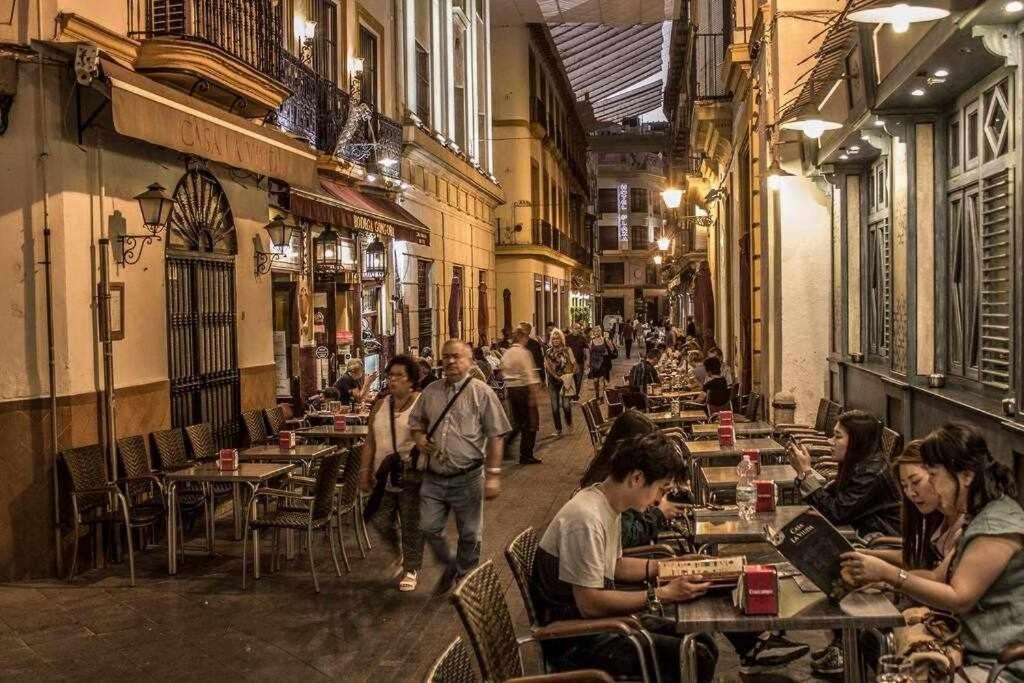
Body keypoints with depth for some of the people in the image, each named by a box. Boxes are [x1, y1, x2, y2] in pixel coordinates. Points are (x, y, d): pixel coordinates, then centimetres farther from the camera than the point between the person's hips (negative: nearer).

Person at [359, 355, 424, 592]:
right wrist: (364, 471, 6)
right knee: (381, 521, 8)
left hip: (413, 477, -5)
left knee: (411, 524, 3)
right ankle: (401, 549, 38)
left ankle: (411, 570, 21)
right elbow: (370, 441, 11)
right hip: (384, 475, 5)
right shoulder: (380, 406, 9)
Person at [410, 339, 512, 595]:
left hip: (467, 478, -4)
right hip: (433, 477, 4)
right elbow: (416, 420, 21)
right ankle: (449, 565, 36)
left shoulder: (481, 392, -7)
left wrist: (493, 475, -13)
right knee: (429, 528, 10)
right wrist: (419, 437, -2)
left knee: (469, 534, 10)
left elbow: (495, 436, -8)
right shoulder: (431, 391, 6)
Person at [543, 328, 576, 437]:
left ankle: (569, 423, 15)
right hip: (553, 382, 2)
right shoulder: (548, 352, 5)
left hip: (565, 381, -2)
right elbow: (546, 367, 6)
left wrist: (568, 376, -11)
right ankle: (558, 429, 15)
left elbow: (573, 365, 1)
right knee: (555, 406, 3)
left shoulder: (567, 350, -1)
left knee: (565, 405, -12)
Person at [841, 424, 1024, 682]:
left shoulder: (998, 526, -19)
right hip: (977, 654, 9)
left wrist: (890, 574, -23)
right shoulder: (981, 516, 12)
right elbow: (942, 578, 11)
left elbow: (959, 598, -20)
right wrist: (876, 572, 0)